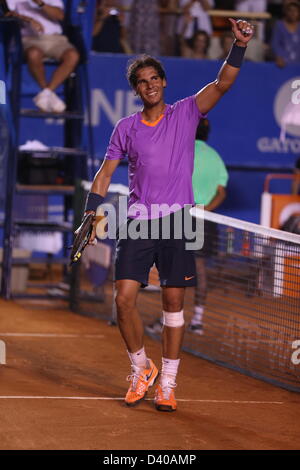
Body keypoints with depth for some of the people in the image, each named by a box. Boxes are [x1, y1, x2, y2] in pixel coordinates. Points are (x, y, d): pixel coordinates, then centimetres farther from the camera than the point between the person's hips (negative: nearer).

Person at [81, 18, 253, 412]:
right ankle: (141, 368, 13)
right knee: (124, 298, -8)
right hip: (138, 221, 1)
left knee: (174, 302, 1)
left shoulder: (185, 114, 5)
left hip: (177, 220, -1)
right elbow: (105, 173, 9)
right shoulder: (126, 128, 9)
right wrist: (92, 210, -4)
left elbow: (222, 84, -7)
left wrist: (239, 46, -21)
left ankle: (167, 384, 9)